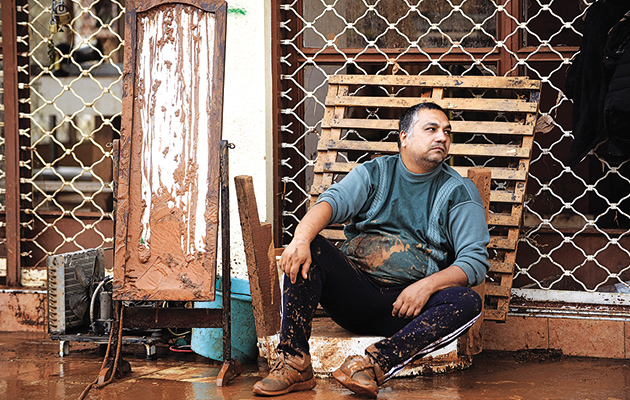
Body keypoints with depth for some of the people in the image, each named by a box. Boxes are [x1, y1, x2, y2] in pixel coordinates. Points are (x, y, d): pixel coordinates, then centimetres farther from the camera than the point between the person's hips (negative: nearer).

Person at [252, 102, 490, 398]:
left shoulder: (459, 192, 7)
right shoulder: (374, 172, 11)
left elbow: (476, 261, -3)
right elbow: (332, 201, -8)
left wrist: (428, 285, -21)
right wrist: (301, 238, -30)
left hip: (405, 306, -1)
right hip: (354, 291, 1)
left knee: (467, 302, -30)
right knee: (307, 249, -23)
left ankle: (374, 363, -44)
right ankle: (294, 363, -29)